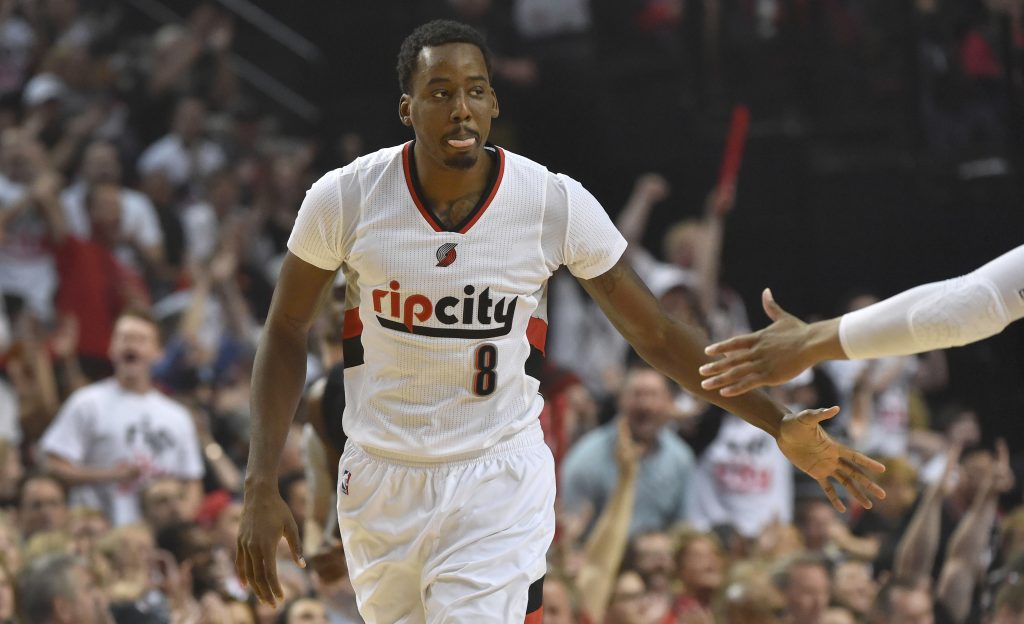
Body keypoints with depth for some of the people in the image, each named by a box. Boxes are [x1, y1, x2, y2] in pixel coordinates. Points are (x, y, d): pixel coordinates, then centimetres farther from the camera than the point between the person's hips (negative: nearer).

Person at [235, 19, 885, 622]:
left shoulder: (556, 204, -13)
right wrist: (261, 487, -5)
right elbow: (287, 331, 2)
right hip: (380, 481, 2)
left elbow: (657, 335, -2)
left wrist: (780, 424, -7)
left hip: (500, 482, -2)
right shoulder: (345, 199, -12)